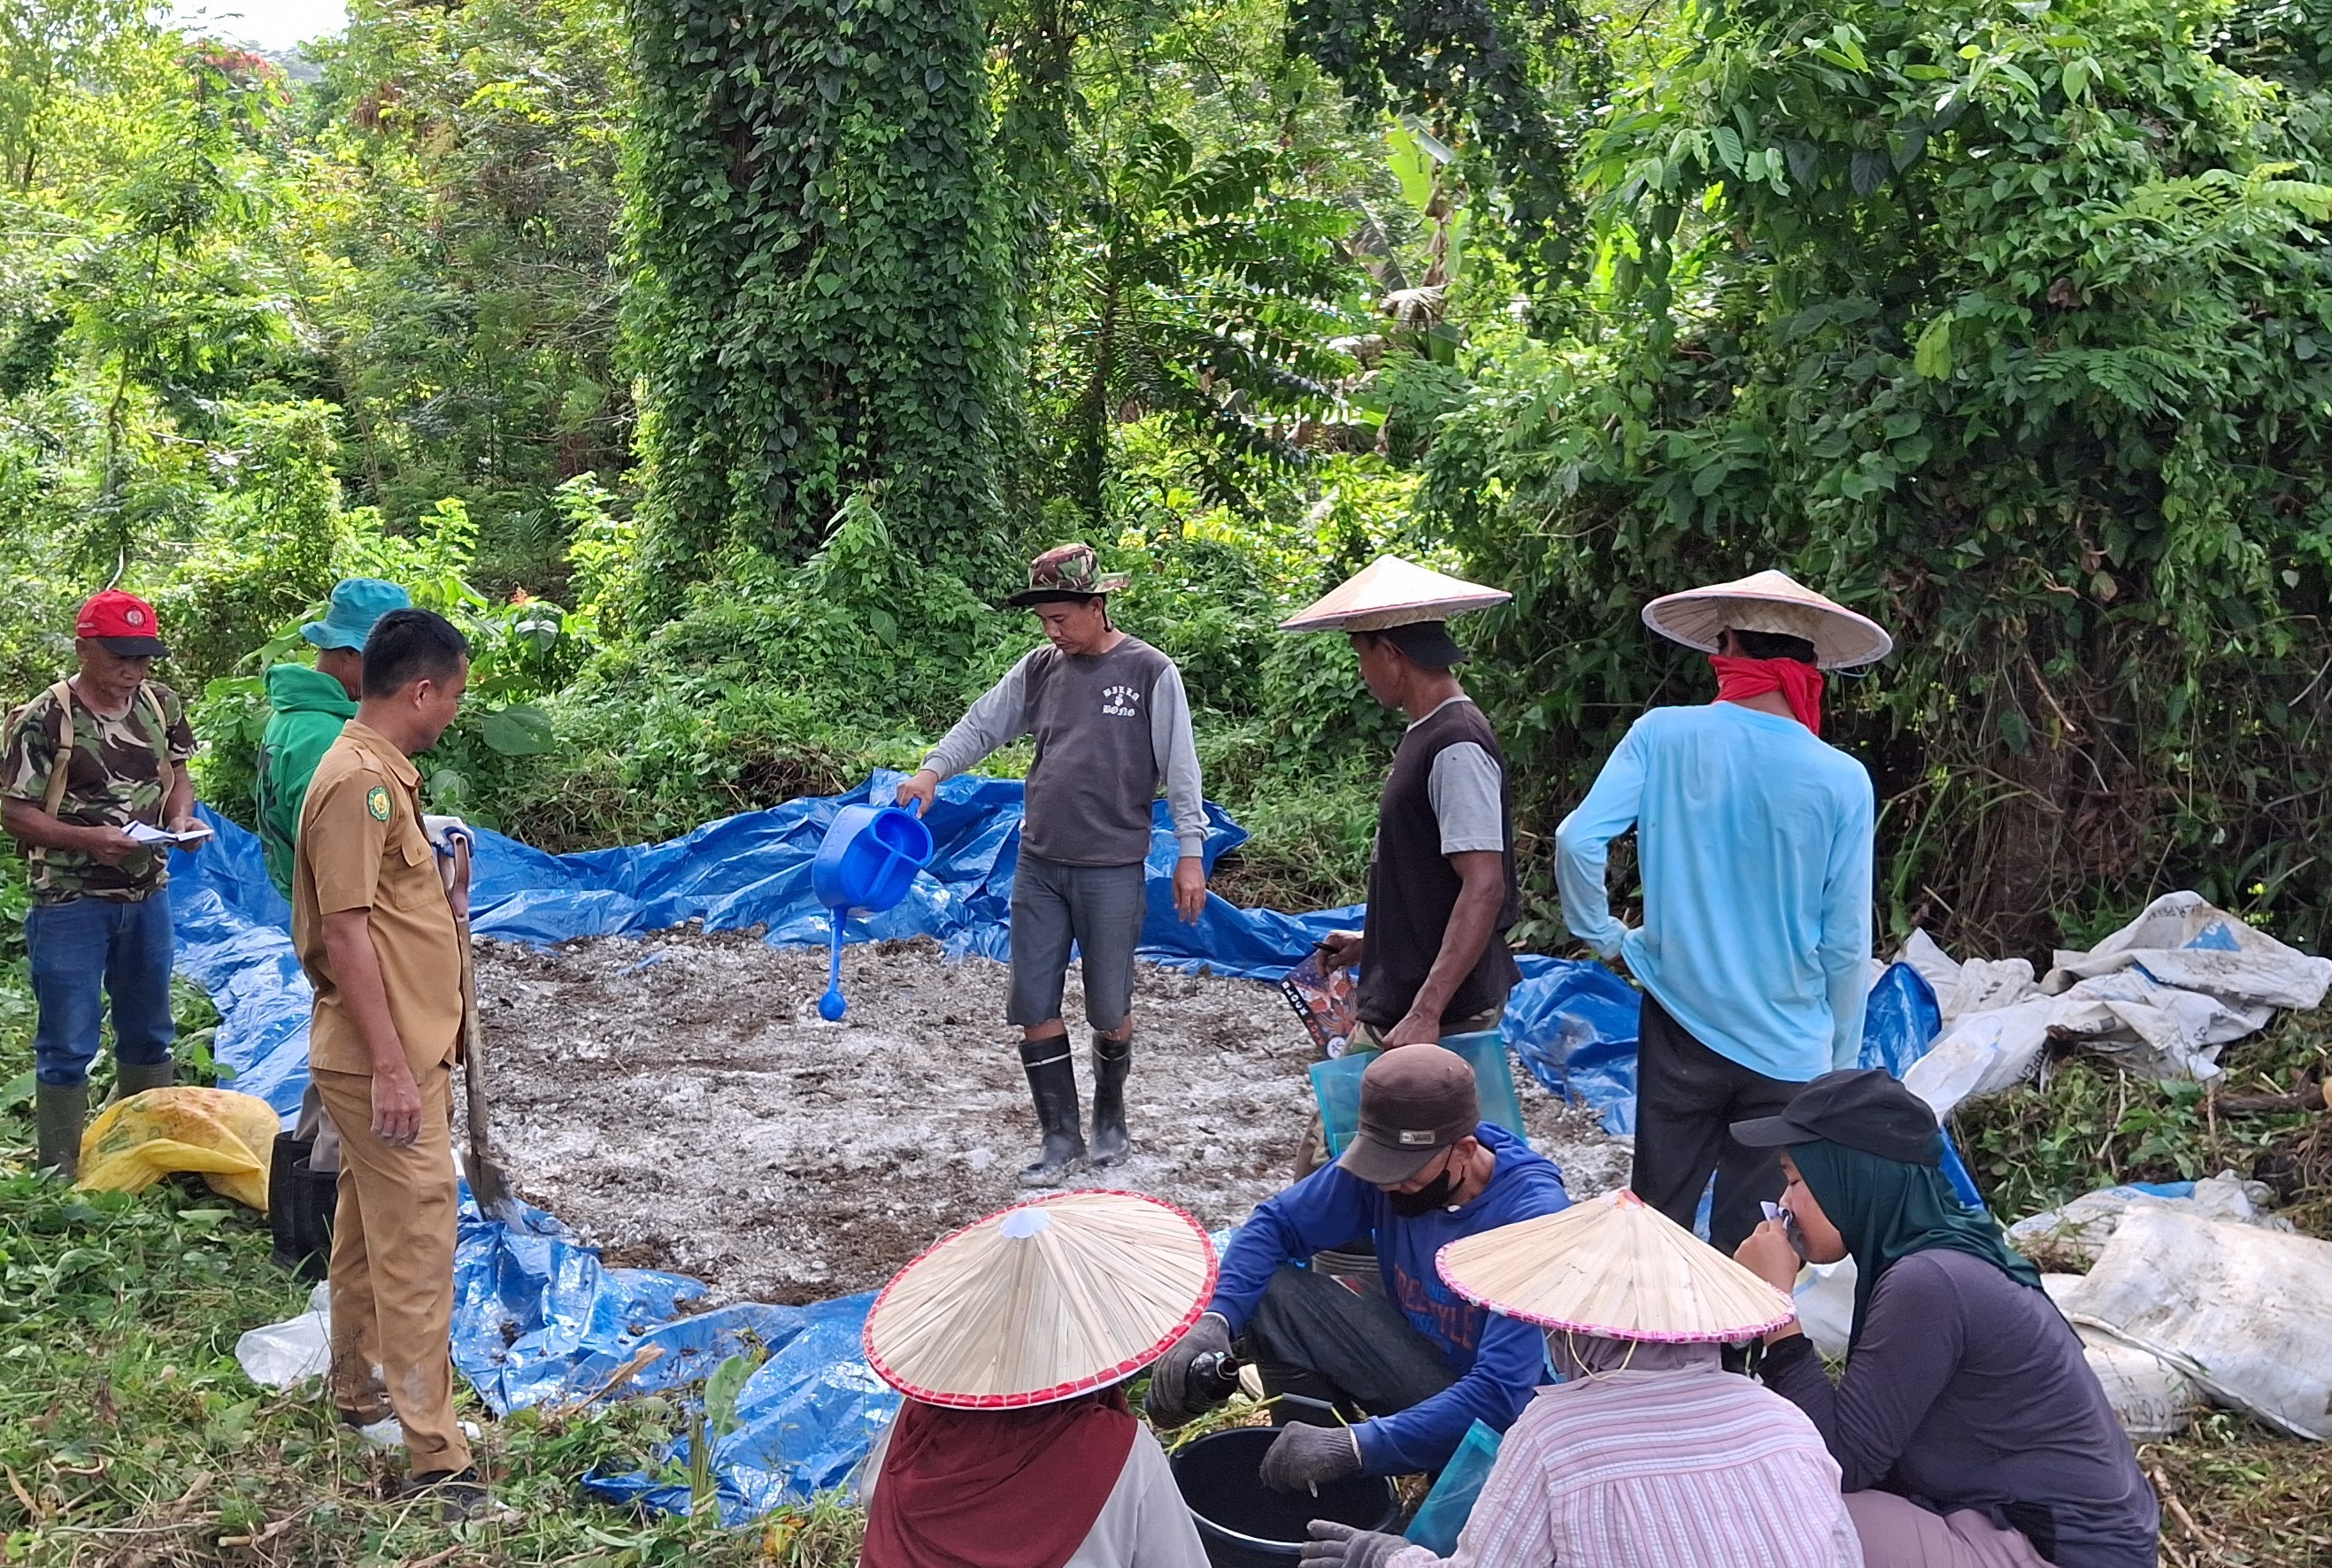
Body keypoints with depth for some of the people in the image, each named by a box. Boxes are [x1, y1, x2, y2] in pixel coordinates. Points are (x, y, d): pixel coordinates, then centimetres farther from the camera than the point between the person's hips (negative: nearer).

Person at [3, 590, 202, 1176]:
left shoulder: (162, 704, 1)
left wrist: (181, 819, -7)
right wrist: (89, 838, -26)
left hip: (148, 896, 6)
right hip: (70, 903, -6)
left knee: (148, 1031, 19)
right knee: (68, 1043, 1)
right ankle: (60, 1172, 13)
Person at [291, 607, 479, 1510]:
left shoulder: (380, 774, 12)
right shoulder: (359, 782, -19)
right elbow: (346, 931, -22)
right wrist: (392, 1067, -23)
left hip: (401, 1053, 10)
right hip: (387, 1061, -10)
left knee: (370, 1225, 21)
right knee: (417, 1244, -8)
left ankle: (360, 1386, 35)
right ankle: (436, 1456, -5)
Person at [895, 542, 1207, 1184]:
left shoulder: (1150, 673, -7)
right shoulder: (1039, 668, 6)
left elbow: (1180, 769, -5)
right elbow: (982, 724, 7)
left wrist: (1190, 853, -7)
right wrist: (933, 770, -10)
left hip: (1112, 871, -4)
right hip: (1038, 865, 4)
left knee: (1109, 1010, 5)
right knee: (1035, 1006, 3)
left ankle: (1110, 1118, 29)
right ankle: (1062, 1139, 14)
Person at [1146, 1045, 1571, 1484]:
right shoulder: (1385, 1164, -14)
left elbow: (1502, 1390, -35)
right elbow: (1276, 1222, -4)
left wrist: (1356, 1445, -40)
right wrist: (1215, 1320, -22)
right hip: (1421, 1360, 5)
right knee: (1269, 1292, -12)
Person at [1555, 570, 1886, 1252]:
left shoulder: (1664, 736, -8)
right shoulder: (1842, 781, -8)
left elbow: (1577, 841, -16)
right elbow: (1846, 947, -4)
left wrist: (1601, 933, 3)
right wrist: (1840, 1064, 9)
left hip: (1680, 1026, 1)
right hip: (1788, 1050, 0)